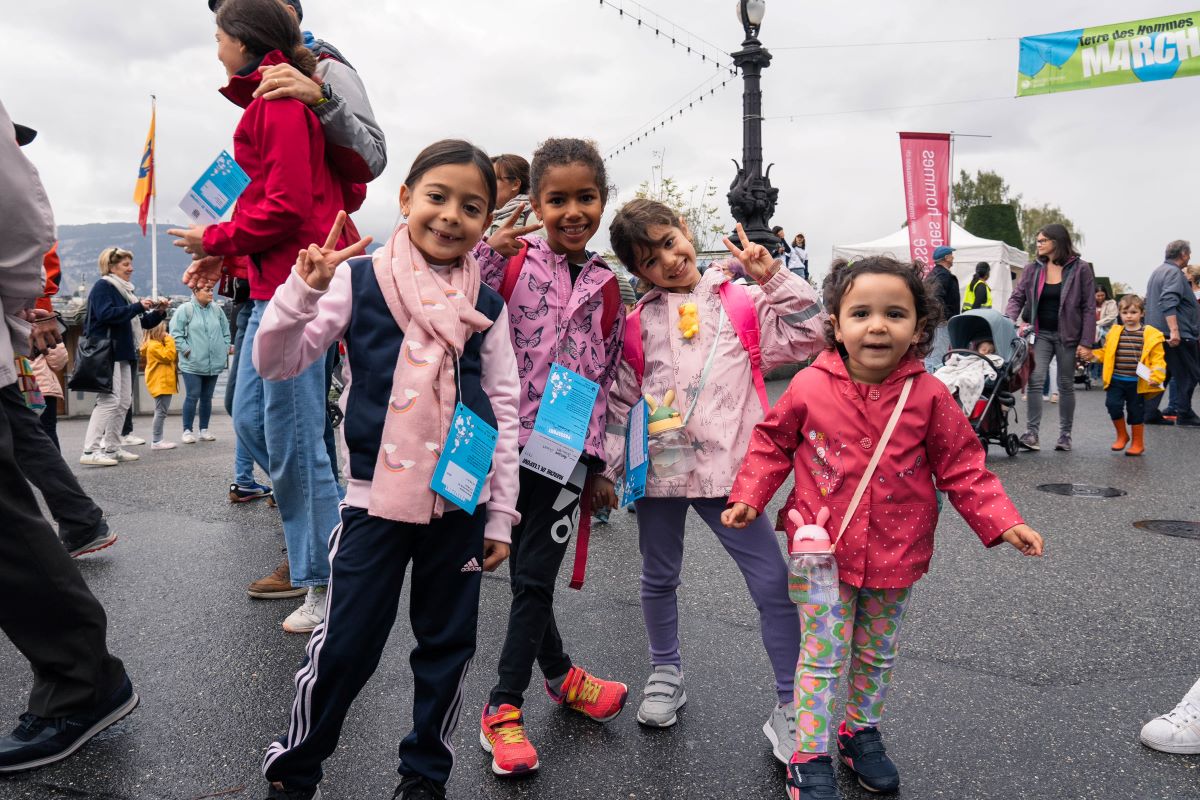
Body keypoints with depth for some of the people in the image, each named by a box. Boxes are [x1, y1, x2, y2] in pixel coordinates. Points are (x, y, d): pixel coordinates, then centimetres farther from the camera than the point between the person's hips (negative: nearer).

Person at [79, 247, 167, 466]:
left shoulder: (125, 290, 22)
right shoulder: (103, 286, -4)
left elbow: (142, 322, 23)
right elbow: (106, 313, -21)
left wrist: (158, 312, 6)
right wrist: (138, 306, -20)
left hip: (123, 353, 9)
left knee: (124, 402, 8)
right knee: (109, 400, -15)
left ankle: (111, 448, 14)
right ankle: (90, 451, -15)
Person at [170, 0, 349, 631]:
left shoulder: (280, 100, -10)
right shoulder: (271, 100, 19)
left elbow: (286, 208, -18)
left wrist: (215, 239, -4)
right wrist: (225, 257, 13)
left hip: (295, 284, -10)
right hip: (274, 285, 10)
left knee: (292, 437, -5)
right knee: (251, 420, 14)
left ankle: (330, 583, 6)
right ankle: (308, 548, 26)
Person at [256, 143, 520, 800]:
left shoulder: (487, 306, 4)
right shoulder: (358, 280, -2)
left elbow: (505, 412, 6)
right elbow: (276, 363, -4)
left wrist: (500, 515, 4)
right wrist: (304, 289, -22)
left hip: (461, 503, 3)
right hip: (375, 499, -2)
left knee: (448, 647, 13)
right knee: (343, 648, 3)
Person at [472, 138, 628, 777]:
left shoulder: (605, 286, 7)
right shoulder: (511, 262, -1)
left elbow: (608, 376, 12)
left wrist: (600, 463, 12)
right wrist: (485, 254, -23)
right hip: (508, 438, -1)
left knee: (535, 577, 3)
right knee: (523, 573, 10)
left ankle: (503, 708, 18)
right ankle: (560, 674, 30)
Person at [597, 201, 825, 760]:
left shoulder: (742, 303, 5)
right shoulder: (638, 322, 7)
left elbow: (808, 335, -4)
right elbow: (620, 400, 8)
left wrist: (772, 276, -9)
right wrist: (606, 467, 6)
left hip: (725, 467, -2)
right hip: (658, 466, 2)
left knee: (773, 584, -4)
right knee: (659, 579, 18)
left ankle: (789, 708, 13)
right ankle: (665, 671, 43)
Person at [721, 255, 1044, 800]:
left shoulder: (929, 397, -10)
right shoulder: (809, 388, -12)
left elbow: (962, 467, -1)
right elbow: (773, 443, 2)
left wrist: (1002, 522, -9)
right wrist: (750, 495, -7)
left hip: (896, 553, 2)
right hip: (824, 549, -2)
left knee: (877, 655, 20)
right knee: (823, 656, 5)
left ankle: (861, 732, 43)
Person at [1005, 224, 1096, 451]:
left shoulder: (1080, 269, -4)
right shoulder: (1032, 268, 3)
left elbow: (1089, 308, -5)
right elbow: (1017, 297, 4)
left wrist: (1086, 343, -9)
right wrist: (1008, 321, -16)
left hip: (1067, 336, -2)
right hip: (1040, 334, 2)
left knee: (1066, 385, 9)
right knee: (1035, 381, -10)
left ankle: (1065, 435, 19)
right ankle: (1032, 433, -11)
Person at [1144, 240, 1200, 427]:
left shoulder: (1158, 272, 18)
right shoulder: (1174, 273, -13)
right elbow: (1168, 303, -26)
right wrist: (1174, 331, -32)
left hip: (1156, 332, 10)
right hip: (1177, 335, -9)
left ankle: (1150, 413, 8)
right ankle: (1184, 415, 6)